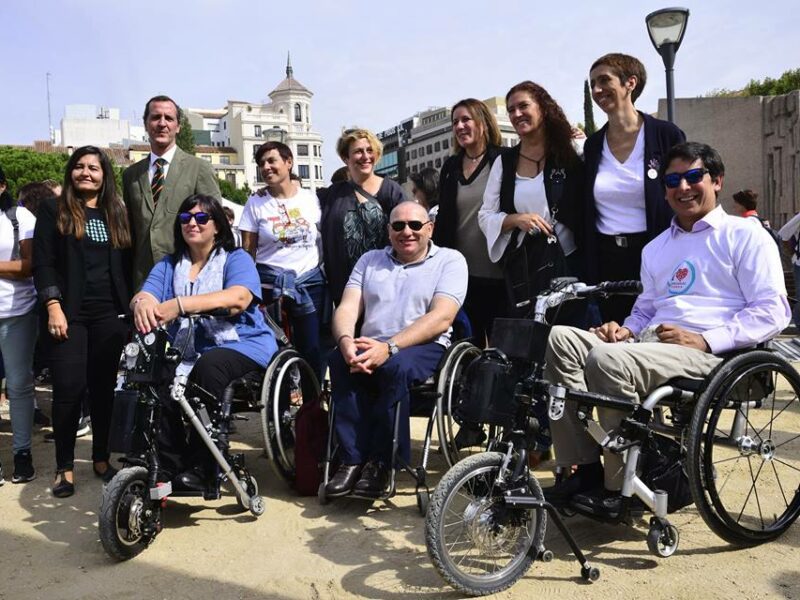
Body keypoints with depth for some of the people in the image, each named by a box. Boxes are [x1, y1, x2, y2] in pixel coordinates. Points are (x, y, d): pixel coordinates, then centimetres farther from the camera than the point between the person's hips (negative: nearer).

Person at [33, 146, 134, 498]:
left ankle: (101, 458, 19)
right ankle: (65, 466, 7)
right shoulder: (54, 211, 6)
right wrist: (53, 307, -12)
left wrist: (131, 307, 5)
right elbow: (42, 262, -2)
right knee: (69, 388, -5)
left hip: (110, 314, 3)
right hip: (68, 313, -2)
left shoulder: (118, 214, 13)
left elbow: (127, 265, 12)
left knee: (104, 388, 6)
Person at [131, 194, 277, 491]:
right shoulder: (169, 265, 20)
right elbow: (145, 294, 0)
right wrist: (141, 303, -28)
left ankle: (200, 470, -24)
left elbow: (237, 299, -18)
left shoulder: (236, 259, 5)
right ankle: (168, 471, -11)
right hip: (185, 353, 4)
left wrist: (180, 305, -31)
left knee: (208, 366, -35)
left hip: (239, 345, -3)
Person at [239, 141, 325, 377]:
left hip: (310, 282, 1)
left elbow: (323, 239, 13)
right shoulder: (256, 202, 2)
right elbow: (247, 251, 1)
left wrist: (327, 272, 7)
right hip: (271, 284, -1)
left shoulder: (310, 198, 5)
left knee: (312, 349, 3)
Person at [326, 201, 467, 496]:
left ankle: (380, 462, -20)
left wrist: (390, 347, -23)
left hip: (424, 348, -3)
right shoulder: (370, 260, 20)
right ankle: (352, 460, -22)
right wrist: (346, 341, -18)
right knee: (340, 360, -29)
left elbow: (441, 317, -10)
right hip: (370, 346, 3)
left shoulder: (450, 260, 6)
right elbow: (347, 308, 7)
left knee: (396, 366, -36)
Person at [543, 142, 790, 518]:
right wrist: (626, 330, 5)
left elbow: (773, 311, -4)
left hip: (709, 354, -7)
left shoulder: (744, 235, 6)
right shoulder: (656, 248, 27)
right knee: (561, 339, -16)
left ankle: (621, 488, -17)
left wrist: (705, 339, -16)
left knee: (607, 359, -33)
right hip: (651, 344, 7)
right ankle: (585, 470, -17)